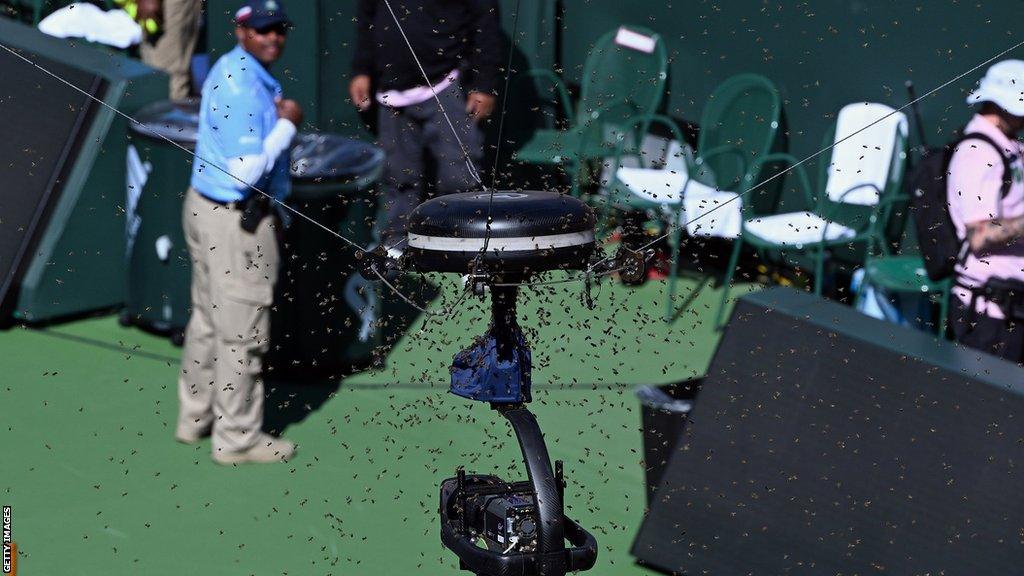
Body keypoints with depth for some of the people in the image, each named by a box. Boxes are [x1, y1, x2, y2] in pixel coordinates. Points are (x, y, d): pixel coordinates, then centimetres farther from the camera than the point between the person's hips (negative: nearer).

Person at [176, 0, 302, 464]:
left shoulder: (234, 69, 10)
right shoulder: (243, 89, -23)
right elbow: (246, 171, -26)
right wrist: (287, 125, -17)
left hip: (204, 207, 11)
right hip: (237, 221, -11)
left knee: (207, 320, 20)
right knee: (242, 332, 0)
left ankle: (195, 417, 34)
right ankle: (237, 438, 11)